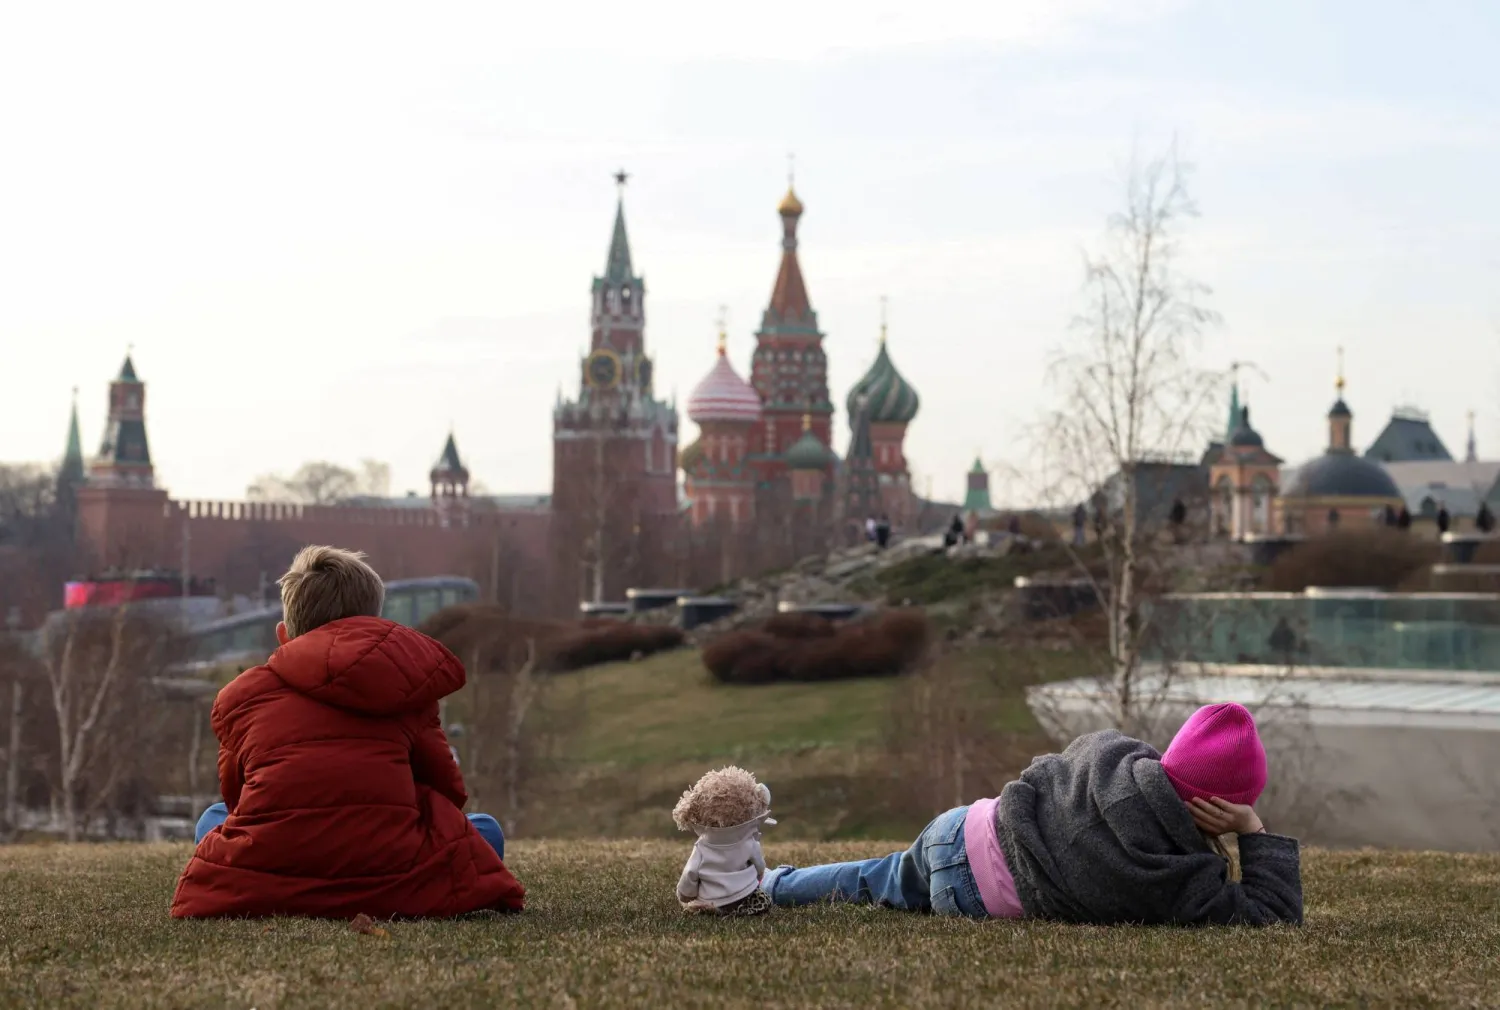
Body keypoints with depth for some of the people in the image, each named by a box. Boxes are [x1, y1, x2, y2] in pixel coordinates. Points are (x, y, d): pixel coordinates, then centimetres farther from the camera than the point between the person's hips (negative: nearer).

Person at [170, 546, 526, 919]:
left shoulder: (240, 695, 15)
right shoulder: (406, 682, 13)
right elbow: (447, 789, 20)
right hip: (383, 886, 0)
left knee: (215, 818, 35)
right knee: (484, 829, 28)